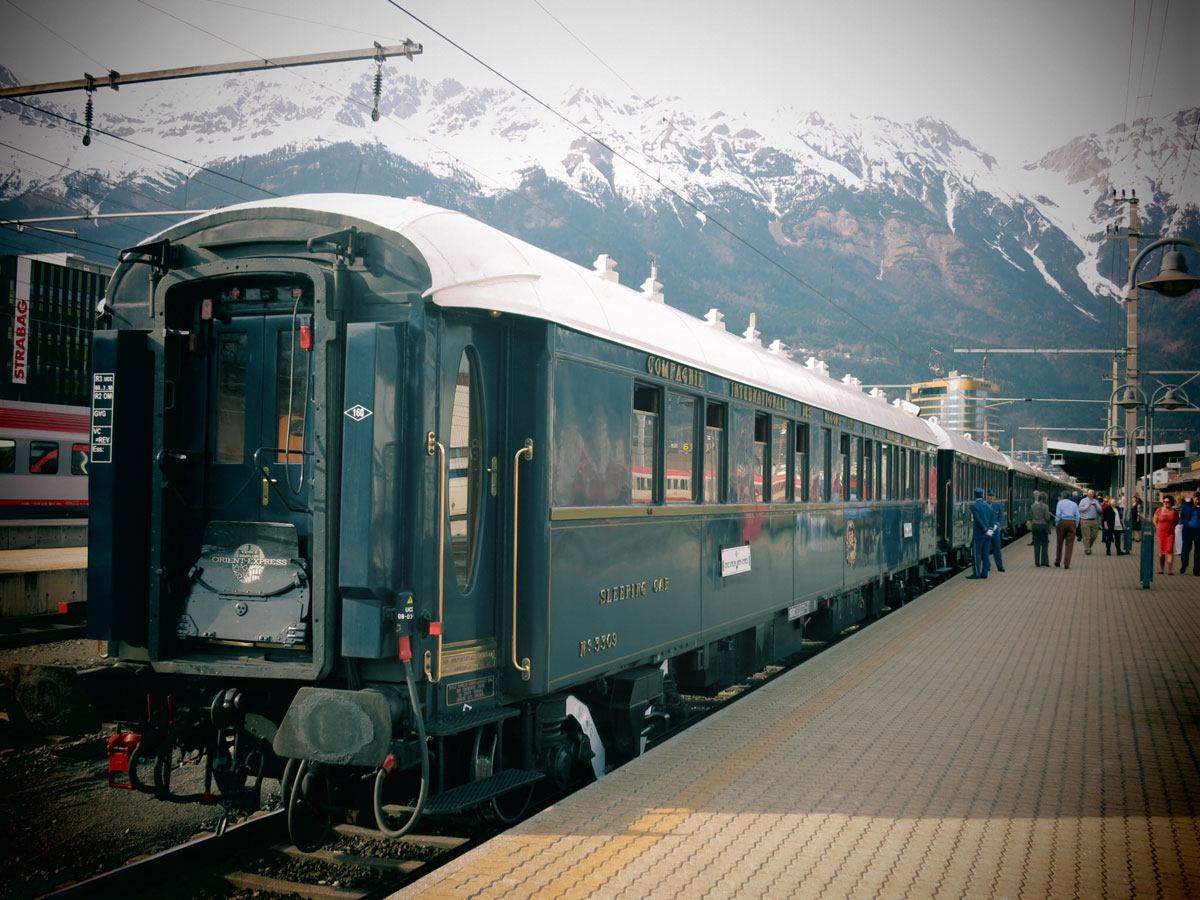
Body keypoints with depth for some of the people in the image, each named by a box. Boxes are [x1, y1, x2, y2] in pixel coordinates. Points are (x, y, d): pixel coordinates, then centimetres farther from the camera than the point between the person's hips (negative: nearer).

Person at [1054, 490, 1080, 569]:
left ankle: (1057, 562, 15)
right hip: (1072, 523, 1)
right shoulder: (1074, 504, 14)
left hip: (1062, 522, -1)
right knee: (1069, 544, 1)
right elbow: (1077, 516, 5)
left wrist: (1056, 525, -2)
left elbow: (1058, 514, -6)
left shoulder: (1060, 503, 7)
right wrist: (1076, 526, 9)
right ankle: (1067, 564, -2)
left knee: (1059, 543, 10)